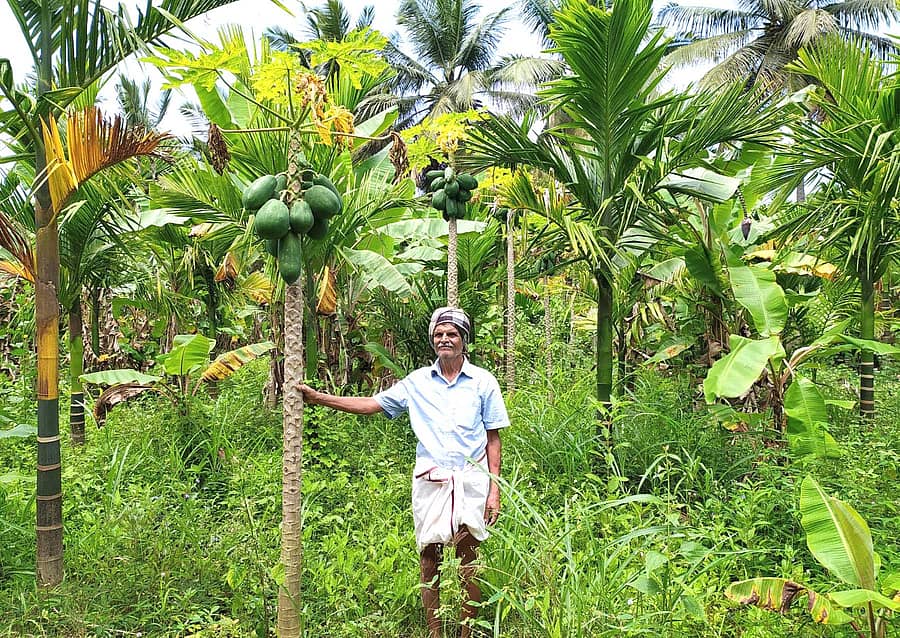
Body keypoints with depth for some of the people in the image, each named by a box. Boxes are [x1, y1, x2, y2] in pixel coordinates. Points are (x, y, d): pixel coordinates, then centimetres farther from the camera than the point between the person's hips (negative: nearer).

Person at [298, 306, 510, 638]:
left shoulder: (483, 381, 4)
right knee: (429, 563, 7)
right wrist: (317, 397, 2)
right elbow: (371, 404, 8)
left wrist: (494, 490, -1)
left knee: (468, 566, 1)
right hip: (429, 483, 2)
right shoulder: (417, 381, 8)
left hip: (470, 483, -2)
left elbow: (493, 439, 5)